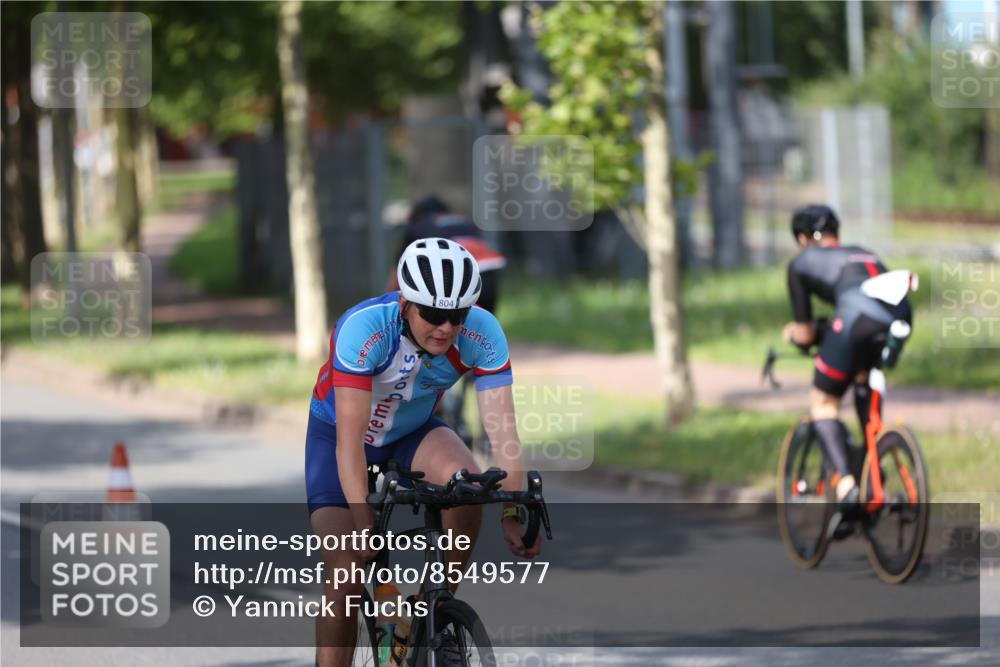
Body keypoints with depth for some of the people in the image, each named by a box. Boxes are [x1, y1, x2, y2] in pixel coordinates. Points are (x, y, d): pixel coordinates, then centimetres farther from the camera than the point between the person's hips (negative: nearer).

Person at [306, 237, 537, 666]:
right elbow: (349, 438, -39)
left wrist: (512, 514, -38)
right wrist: (364, 525, -47)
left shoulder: (482, 334, -26)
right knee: (346, 570, -15)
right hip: (338, 432, -2)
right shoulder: (364, 329, -36)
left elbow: (502, 430, -27)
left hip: (413, 430, 2)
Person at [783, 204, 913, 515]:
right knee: (865, 380, 35)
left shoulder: (802, 263, 24)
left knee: (823, 403, 12)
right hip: (901, 312, 5)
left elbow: (805, 334, 23)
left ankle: (846, 482, -10)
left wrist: (796, 334, 47)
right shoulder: (866, 255, 38)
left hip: (858, 318, -5)